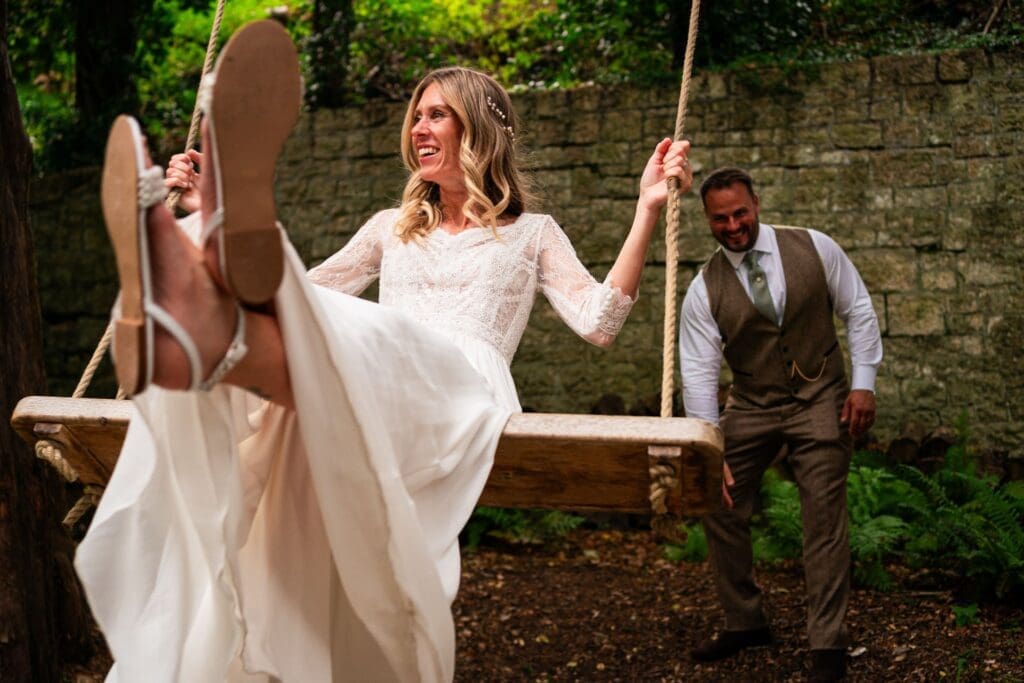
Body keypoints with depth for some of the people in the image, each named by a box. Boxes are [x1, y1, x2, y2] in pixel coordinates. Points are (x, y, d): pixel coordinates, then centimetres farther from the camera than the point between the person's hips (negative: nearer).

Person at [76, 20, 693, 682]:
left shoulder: (530, 233, 25)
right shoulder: (393, 228, 36)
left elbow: (599, 321, 10)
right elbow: (308, 294, 35)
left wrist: (648, 210, 3)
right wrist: (216, 216, 34)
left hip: (464, 391, -3)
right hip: (358, 386, 4)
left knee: (368, 339, -40)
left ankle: (213, 339, -74)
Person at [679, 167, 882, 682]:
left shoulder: (815, 249, -8)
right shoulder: (705, 290, -7)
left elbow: (858, 312, 1)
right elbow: (698, 373, -10)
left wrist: (864, 383, -7)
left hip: (819, 402, -2)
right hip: (750, 407, 2)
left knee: (824, 521, -6)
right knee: (720, 507, 4)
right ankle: (744, 622, 24)